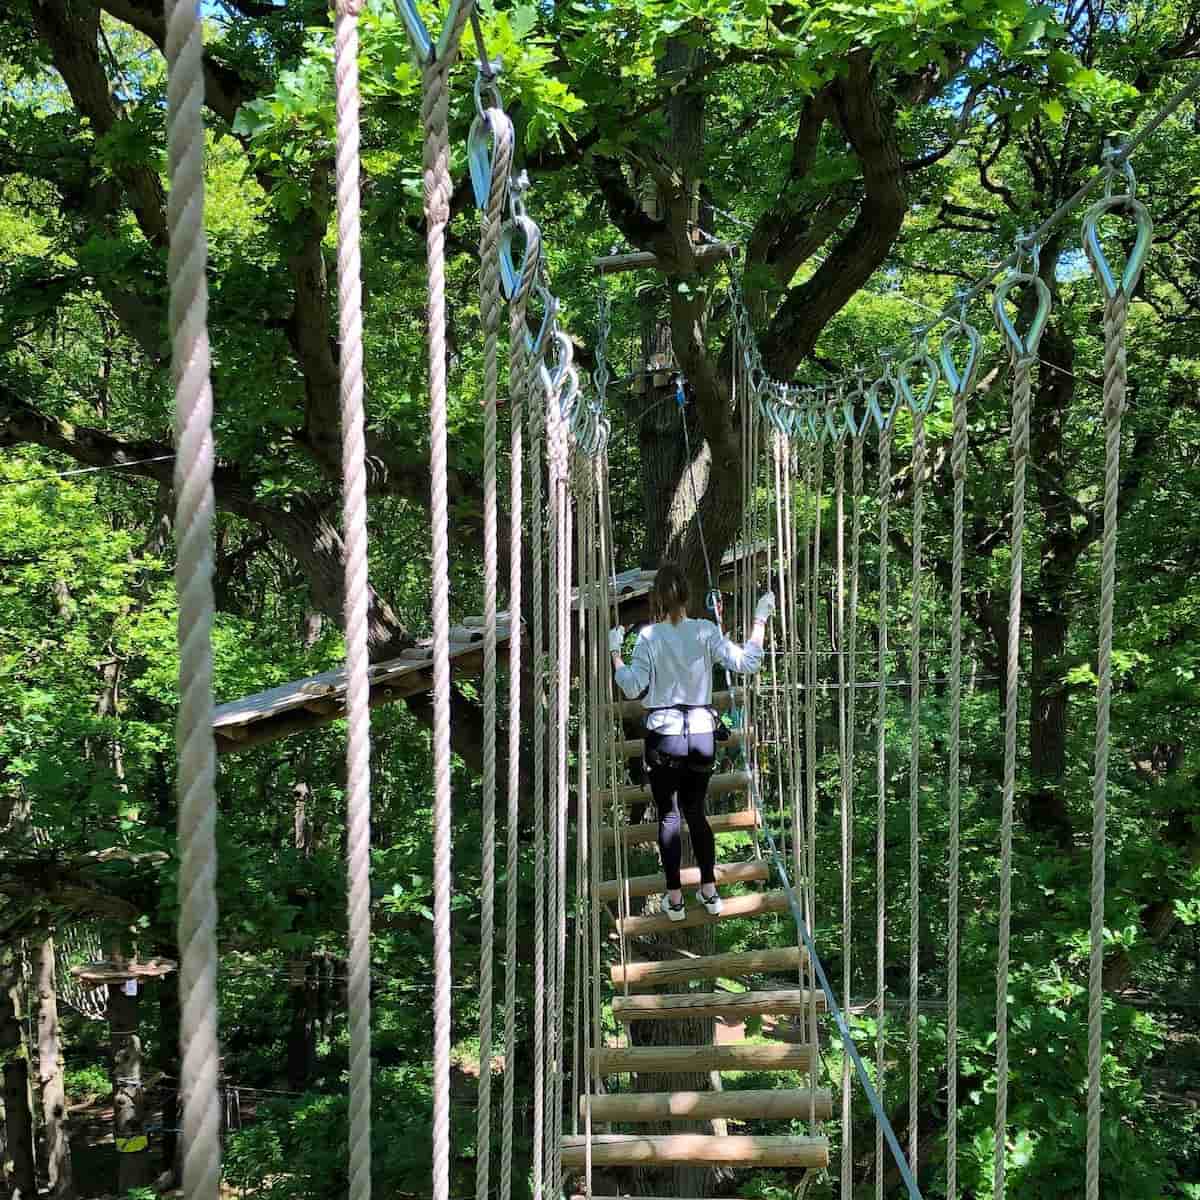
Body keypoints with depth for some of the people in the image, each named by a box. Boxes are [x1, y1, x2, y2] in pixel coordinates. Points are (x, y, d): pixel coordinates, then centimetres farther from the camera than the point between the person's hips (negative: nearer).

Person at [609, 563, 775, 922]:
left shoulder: (649, 636, -9)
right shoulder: (706, 632, -4)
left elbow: (633, 688, -9)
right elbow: (747, 663, -5)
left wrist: (615, 652, 2)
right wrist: (760, 620, 3)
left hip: (664, 737, -3)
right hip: (702, 735, 3)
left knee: (668, 816, 9)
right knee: (696, 812, 18)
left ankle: (675, 899, 11)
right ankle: (710, 891, 20)